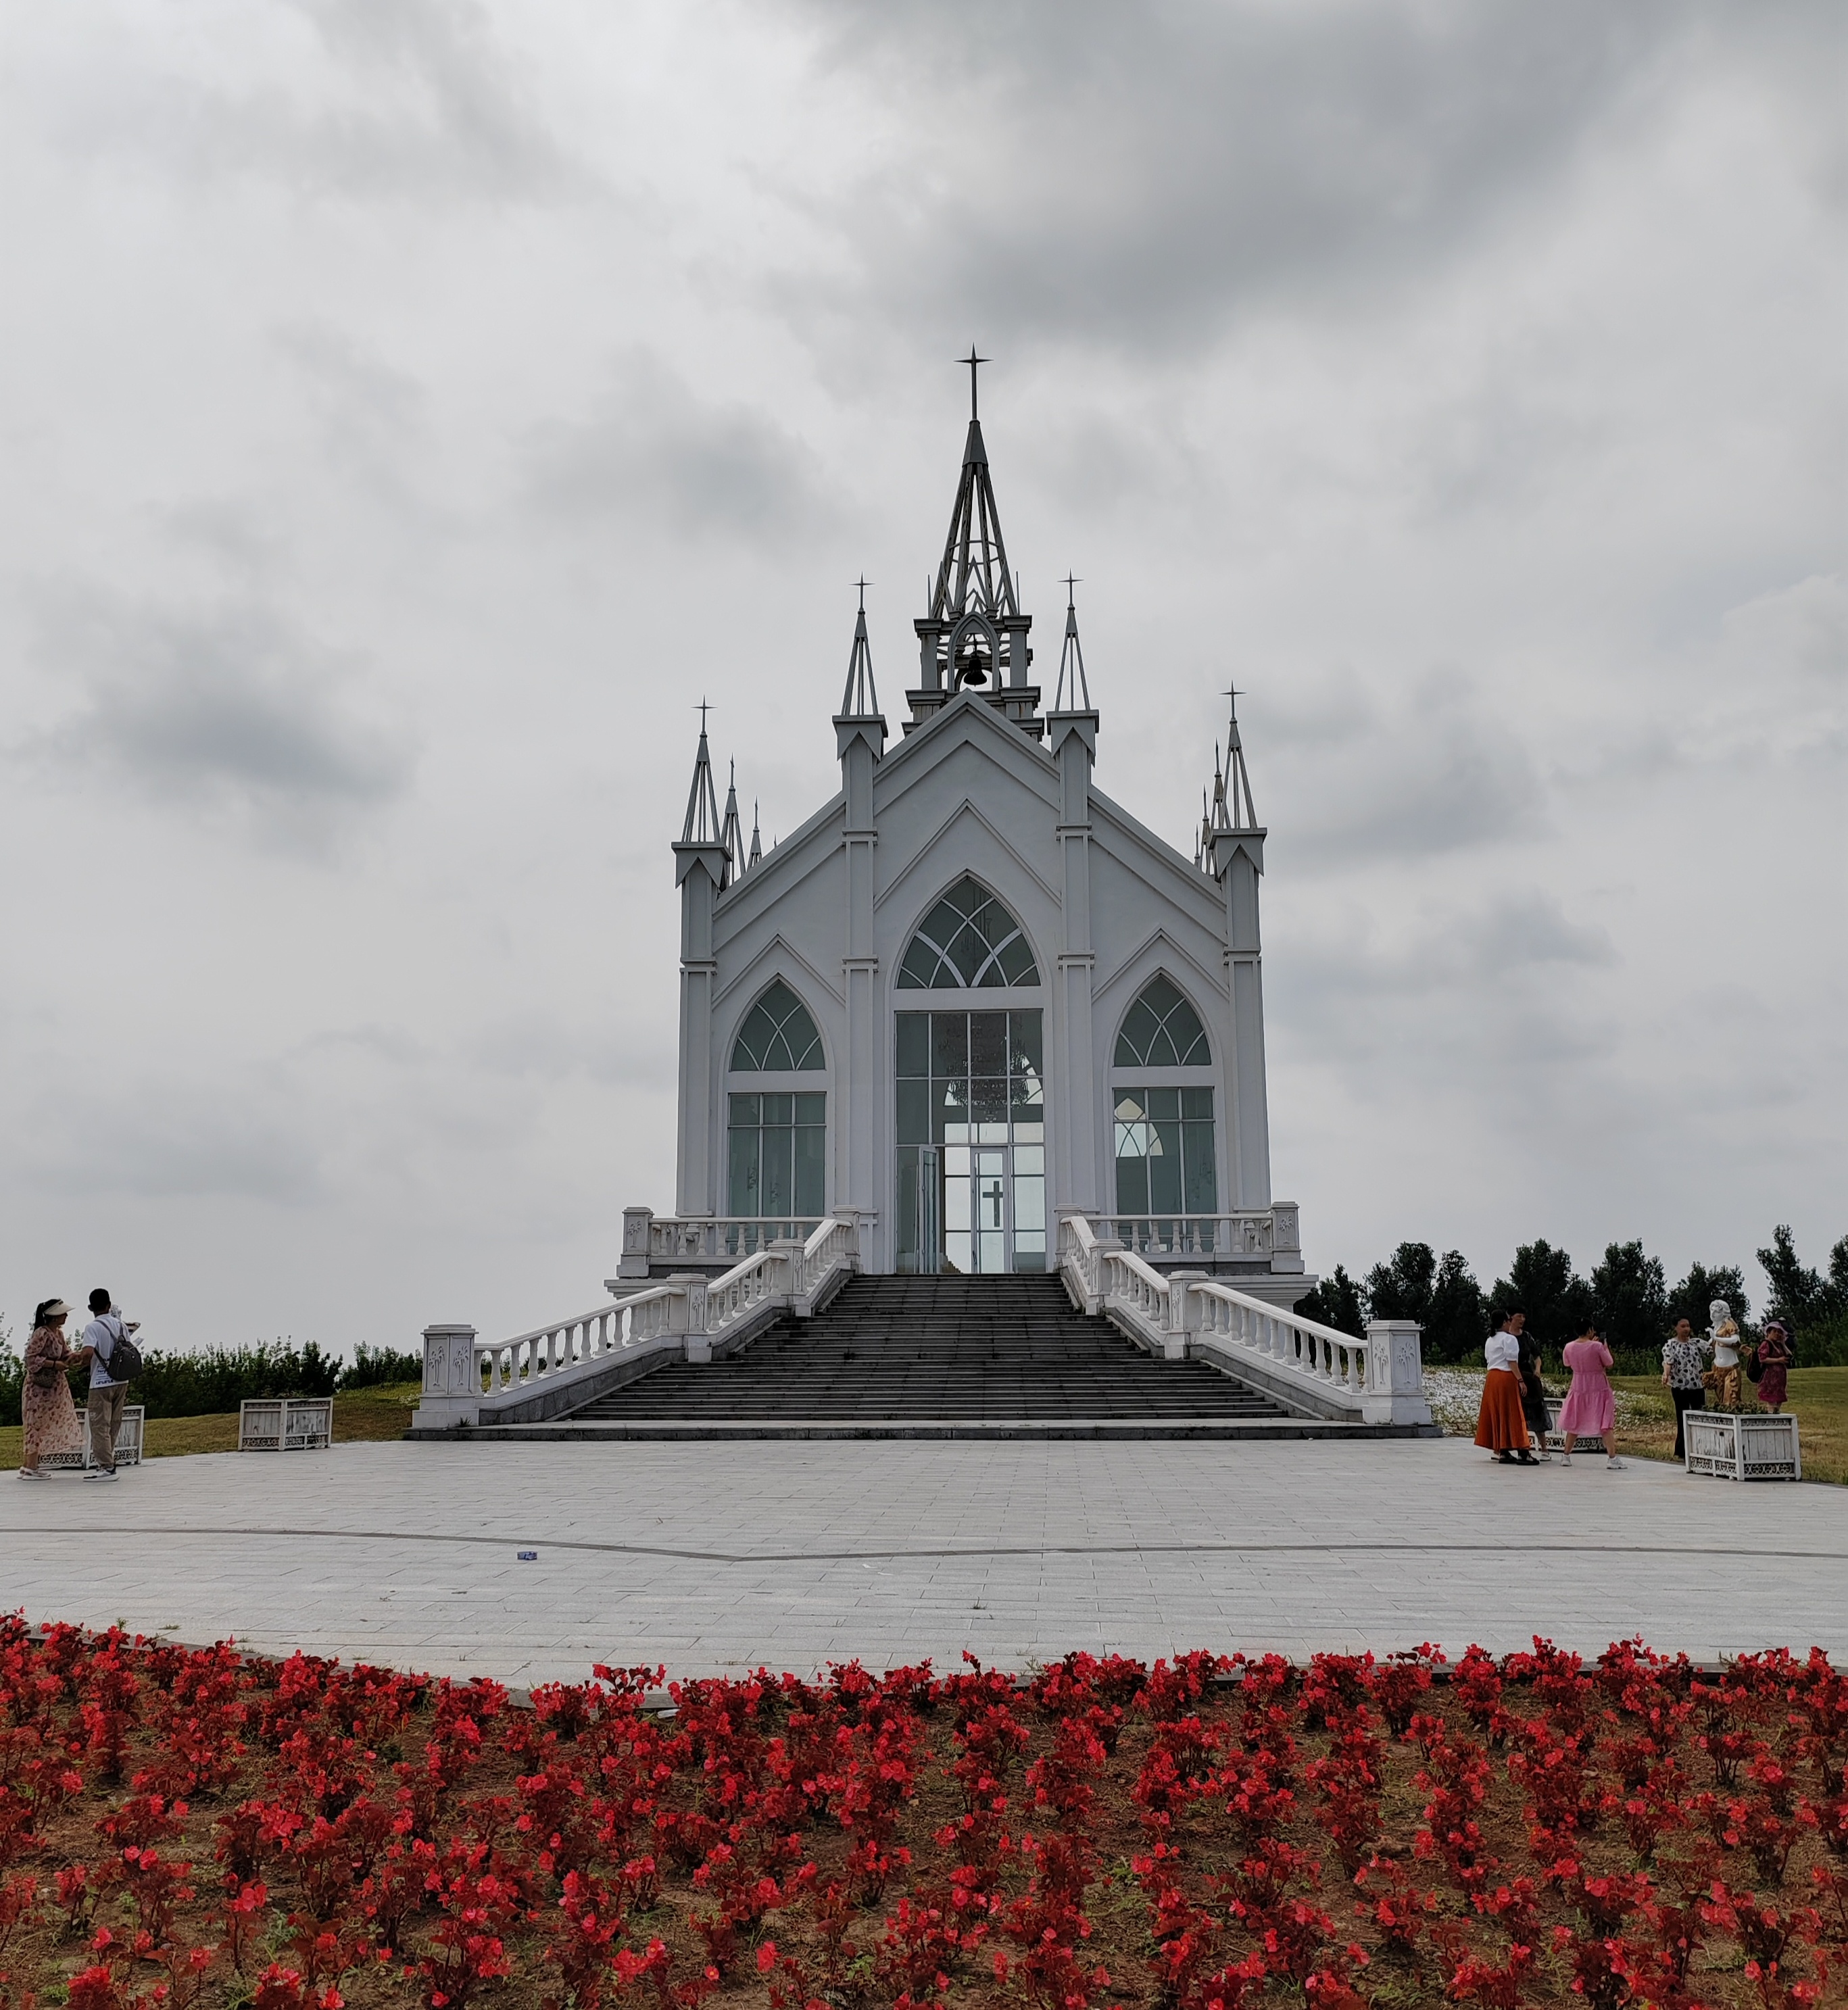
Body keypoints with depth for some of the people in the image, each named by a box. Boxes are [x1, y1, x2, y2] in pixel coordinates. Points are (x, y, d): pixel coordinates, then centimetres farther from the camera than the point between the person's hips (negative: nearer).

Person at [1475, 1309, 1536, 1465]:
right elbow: (1512, 1362, -15)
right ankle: (1522, 1453, -7)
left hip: (1491, 1376, 8)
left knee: (1496, 1415, 8)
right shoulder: (1509, 1339, -9)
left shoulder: (1490, 1340, 16)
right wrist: (1520, 1380, -16)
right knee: (1511, 1415, -7)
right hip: (1506, 1377, -8)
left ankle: (1502, 1452, 9)